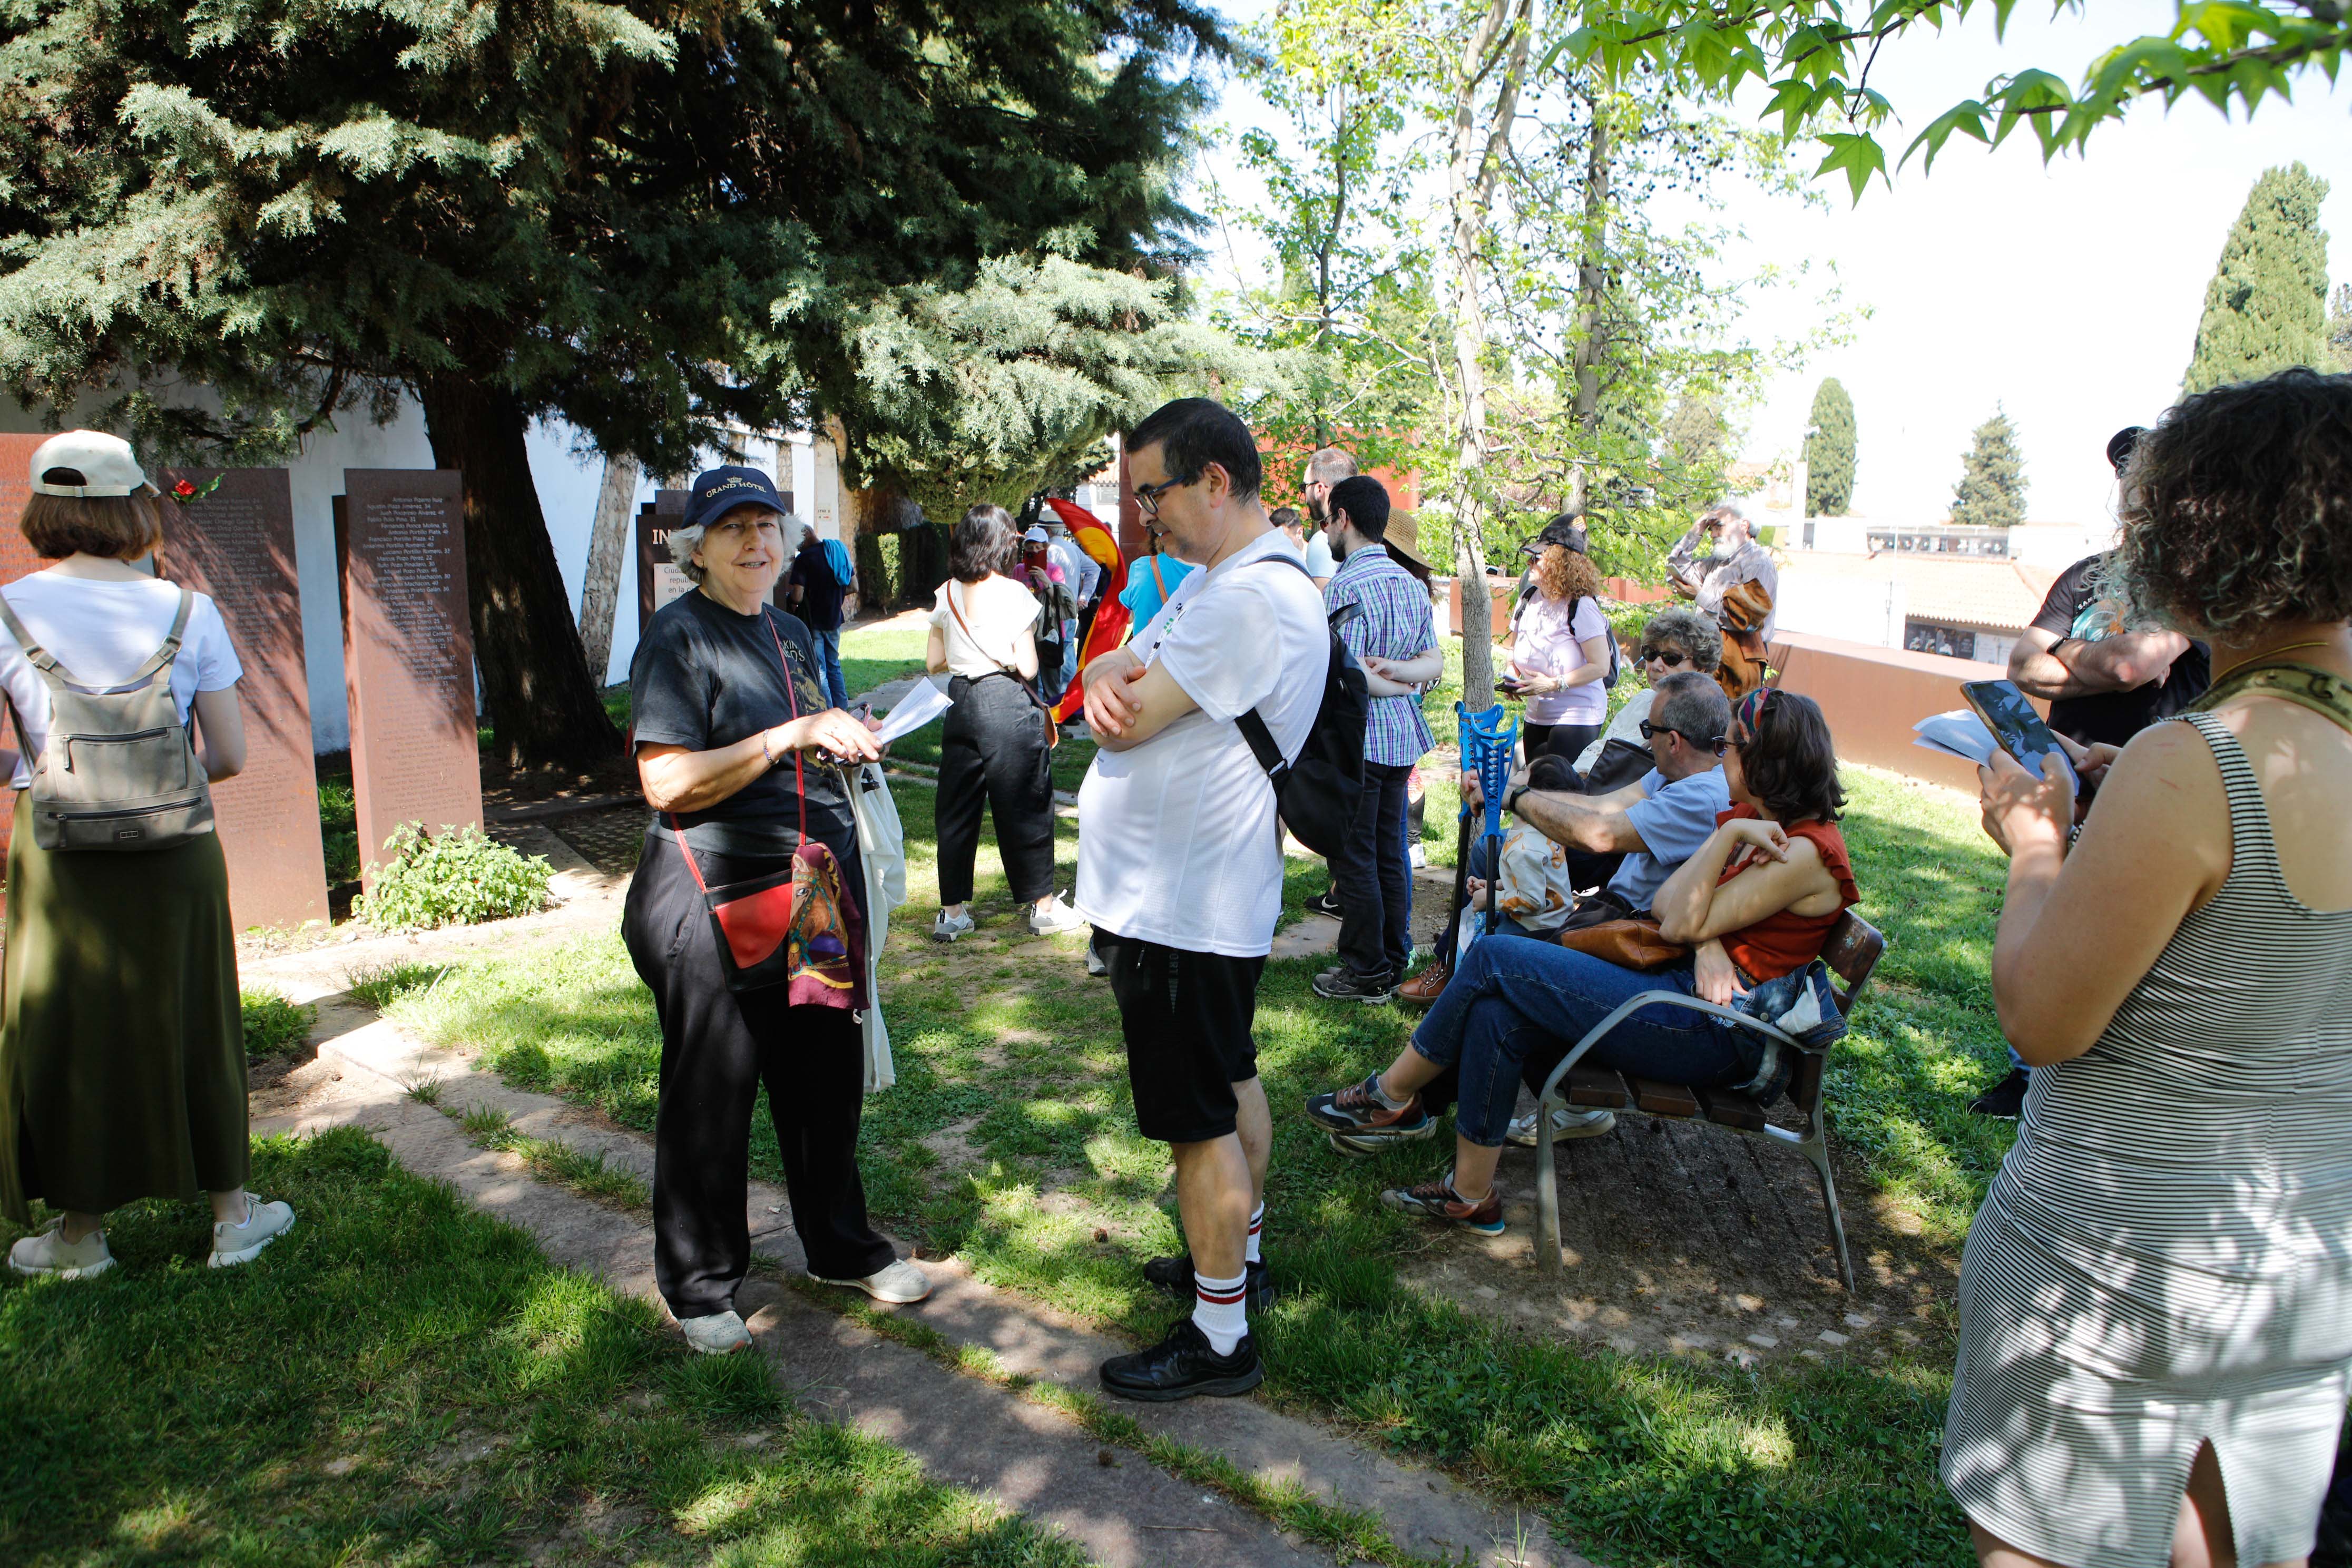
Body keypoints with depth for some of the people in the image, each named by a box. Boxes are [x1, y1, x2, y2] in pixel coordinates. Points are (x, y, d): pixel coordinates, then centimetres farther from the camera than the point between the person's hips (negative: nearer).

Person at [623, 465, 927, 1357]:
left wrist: (847, 743, 8)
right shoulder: (677, 638, -9)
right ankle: (698, 1285, 23)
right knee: (711, 1094, 4)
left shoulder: (791, 634, 15)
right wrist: (791, 736, -22)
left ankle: (841, 1248, 34)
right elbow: (668, 783, -18)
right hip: (714, 895, -7)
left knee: (827, 1077, 15)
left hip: (814, 884, 7)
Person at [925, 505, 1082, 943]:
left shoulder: (946, 594, 5)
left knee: (957, 809, 11)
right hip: (1008, 704, -4)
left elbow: (933, 663, 9)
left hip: (960, 703, 4)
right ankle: (1043, 906, 15)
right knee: (1023, 805, 5)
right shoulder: (1013, 593, -8)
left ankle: (952, 911, 15)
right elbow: (1027, 666, -11)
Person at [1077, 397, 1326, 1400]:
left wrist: (1122, 687, 0)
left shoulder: (1257, 596, -22)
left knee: (1201, 1124, -1)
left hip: (1181, 910, -11)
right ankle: (1239, 1260, 40)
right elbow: (1114, 673, 8)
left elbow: (1131, 718, -23)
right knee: (1231, 1083, 23)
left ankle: (1221, 1342, 12)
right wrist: (1112, 673, -15)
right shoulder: (1212, 579, 13)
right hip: (1200, 893, 11)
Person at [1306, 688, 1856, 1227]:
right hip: (1683, 986, 9)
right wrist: (1707, 940, -14)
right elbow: (1666, 904, 6)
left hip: (1718, 1032, -9)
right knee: (1498, 1011, -10)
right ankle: (1471, 1196, -4)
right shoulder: (1750, 817, 14)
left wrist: (1727, 835, -16)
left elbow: (1682, 923, -16)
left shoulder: (1805, 852, -14)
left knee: (1496, 960, -13)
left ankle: (1390, 1095, 2)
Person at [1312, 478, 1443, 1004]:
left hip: (1357, 739, -8)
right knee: (1390, 850, 16)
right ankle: (1395, 960, 25)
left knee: (1352, 856, 1)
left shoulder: (1345, 585, -17)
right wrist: (1398, 669, -7)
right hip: (1402, 737, 8)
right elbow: (1435, 661, 9)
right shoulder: (1411, 583, 9)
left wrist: (1390, 684, -7)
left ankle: (1367, 972, 8)